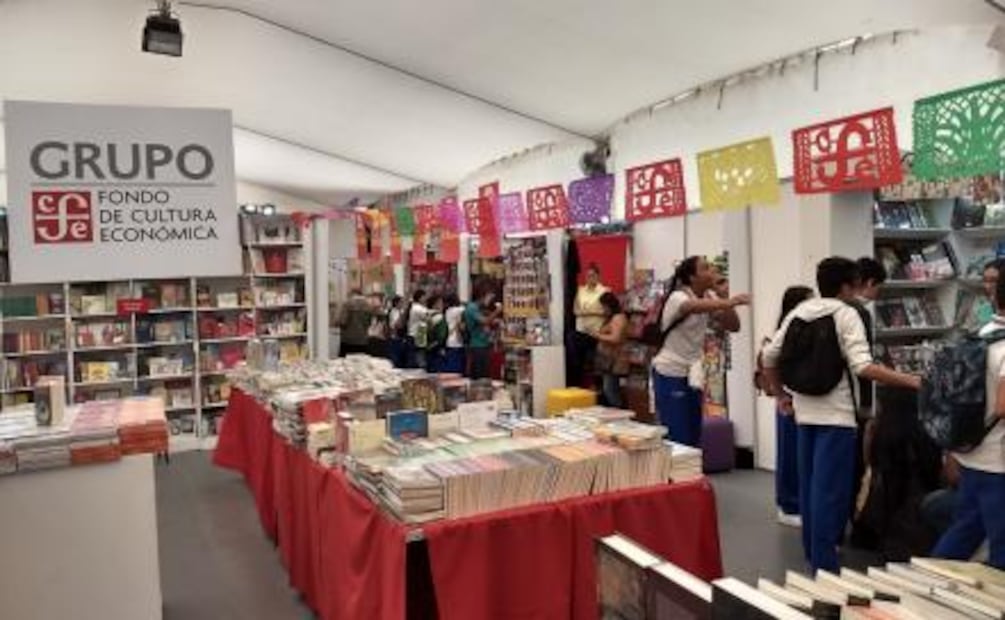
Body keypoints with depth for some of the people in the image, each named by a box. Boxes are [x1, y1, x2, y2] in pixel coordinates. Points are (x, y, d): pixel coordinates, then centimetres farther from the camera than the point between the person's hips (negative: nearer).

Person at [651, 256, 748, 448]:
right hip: (670, 375, -7)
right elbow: (696, 307, -44)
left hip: (693, 373, 8)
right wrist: (729, 303, -60)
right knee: (677, 437, -5)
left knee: (694, 436, 11)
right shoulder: (678, 297, -19)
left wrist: (727, 301, -15)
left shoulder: (709, 296, 4)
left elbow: (733, 326, -1)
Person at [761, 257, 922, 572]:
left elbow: (768, 357, 9)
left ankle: (813, 553, 29)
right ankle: (824, 564, 2)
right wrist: (911, 381, -17)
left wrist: (780, 394, 20)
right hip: (835, 414, -7)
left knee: (810, 484, 17)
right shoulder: (845, 313, -10)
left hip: (805, 411, 7)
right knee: (830, 489, -2)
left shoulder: (798, 312, 9)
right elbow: (863, 367, -20)